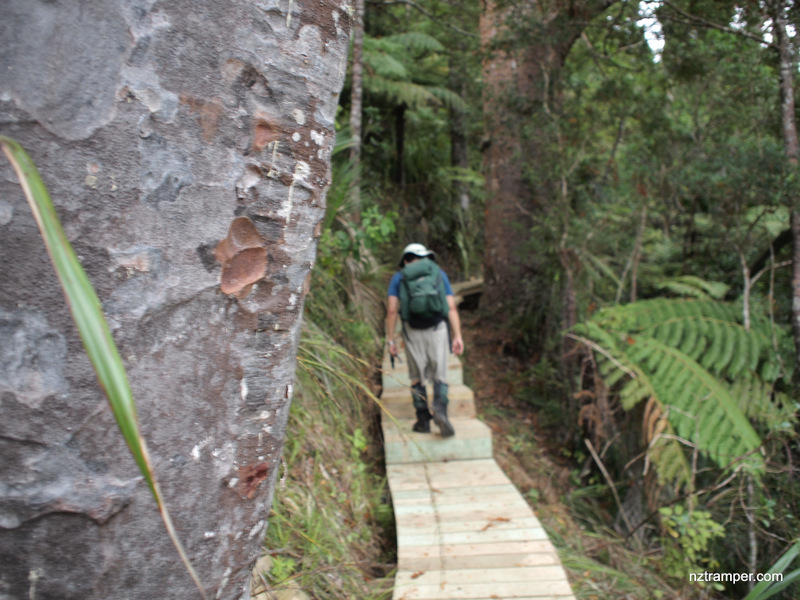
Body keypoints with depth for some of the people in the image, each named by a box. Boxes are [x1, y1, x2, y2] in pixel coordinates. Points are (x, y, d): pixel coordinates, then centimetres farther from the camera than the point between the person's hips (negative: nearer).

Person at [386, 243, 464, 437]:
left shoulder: (398, 277, 9)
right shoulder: (439, 274, 11)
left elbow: (392, 310, -1)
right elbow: (452, 307, 2)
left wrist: (390, 340, 1)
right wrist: (458, 337, -2)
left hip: (413, 333, 0)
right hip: (437, 330, 0)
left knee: (417, 378, 14)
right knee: (439, 378, 5)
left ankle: (423, 421, 11)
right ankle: (440, 411, -19)